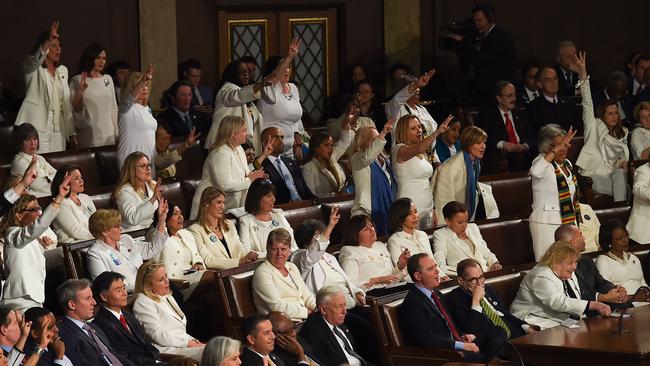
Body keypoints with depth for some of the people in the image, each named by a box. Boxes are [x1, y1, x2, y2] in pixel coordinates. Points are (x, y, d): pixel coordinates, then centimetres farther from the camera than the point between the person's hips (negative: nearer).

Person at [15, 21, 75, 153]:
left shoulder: (63, 70, 17)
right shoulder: (32, 67, 0)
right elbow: (36, 60, -26)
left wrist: (72, 132, 14)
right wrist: (49, 41, -44)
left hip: (58, 129, 5)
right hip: (38, 127, -5)